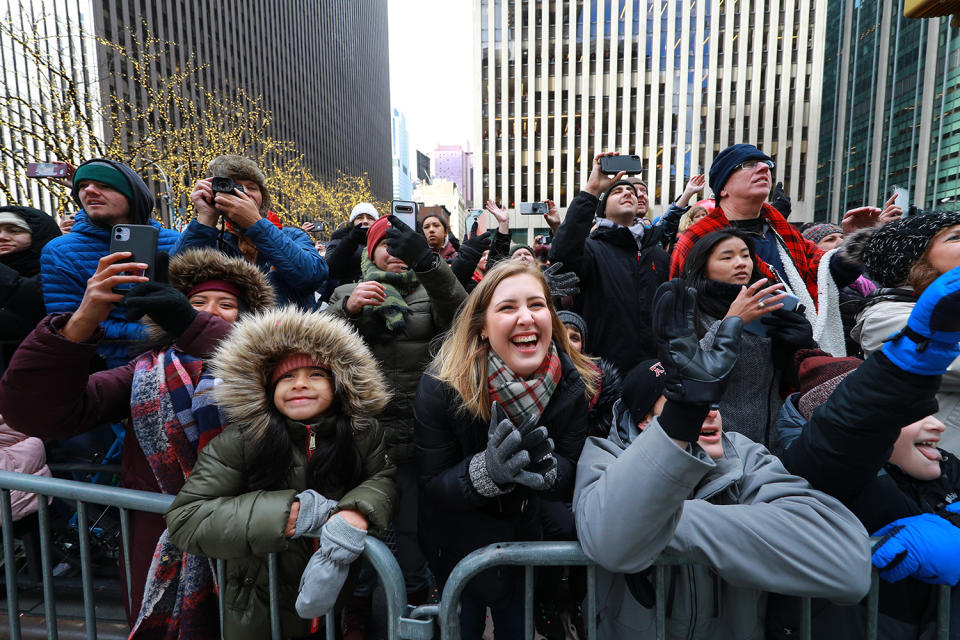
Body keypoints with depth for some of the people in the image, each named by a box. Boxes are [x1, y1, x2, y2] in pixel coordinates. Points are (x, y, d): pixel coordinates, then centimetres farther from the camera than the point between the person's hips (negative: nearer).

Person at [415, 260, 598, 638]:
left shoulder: (571, 383, -21)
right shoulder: (441, 386, -31)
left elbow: (572, 473, -15)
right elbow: (432, 486, -23)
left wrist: (547, 470, -39)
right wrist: (487, 470, -43)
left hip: (522, 527, 4)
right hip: (457, 534, -3)